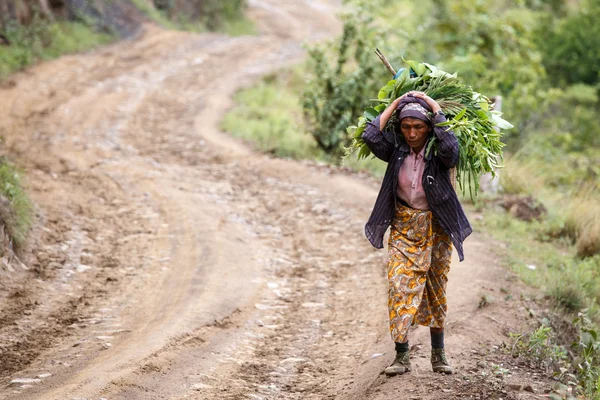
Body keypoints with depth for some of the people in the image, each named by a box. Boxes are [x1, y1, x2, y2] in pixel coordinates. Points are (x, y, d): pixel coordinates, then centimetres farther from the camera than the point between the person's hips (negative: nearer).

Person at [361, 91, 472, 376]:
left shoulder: (438, 152, -12)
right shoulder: (396, 148, -4)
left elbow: (451, 147, -34)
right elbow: (370, 137, -18)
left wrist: (436, 108, -24)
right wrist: (395, 104, -13)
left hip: (436, 227, -2)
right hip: (404, 226, 2)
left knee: (436, 288, 7)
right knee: (401, 285, -7)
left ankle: (438, 353, 18)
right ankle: (401, 355, -5)